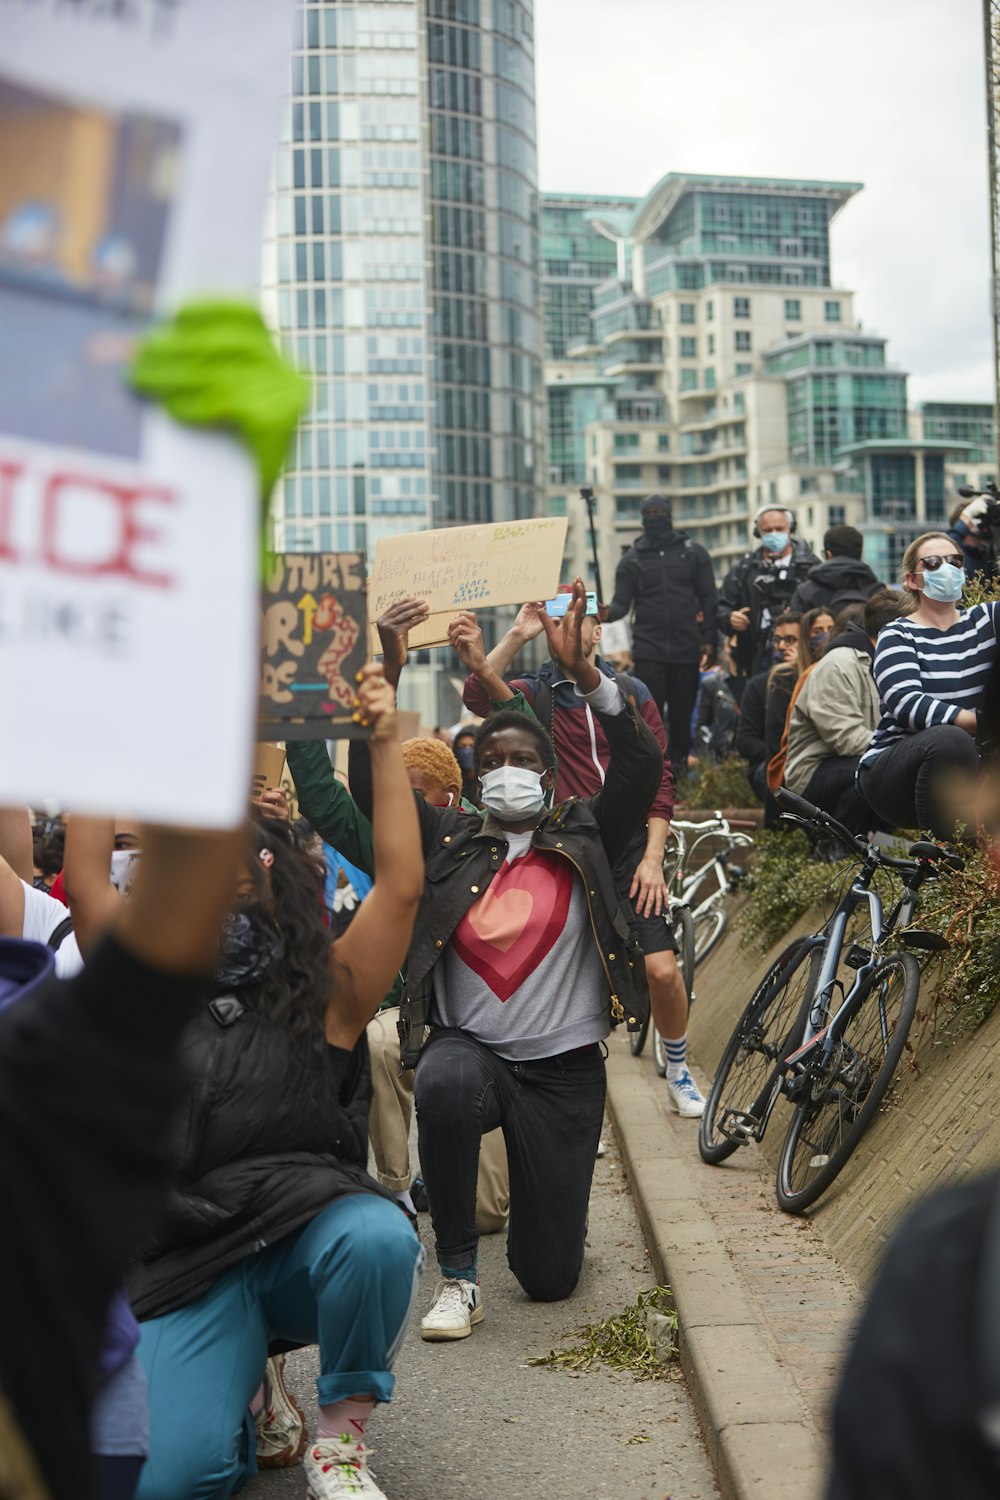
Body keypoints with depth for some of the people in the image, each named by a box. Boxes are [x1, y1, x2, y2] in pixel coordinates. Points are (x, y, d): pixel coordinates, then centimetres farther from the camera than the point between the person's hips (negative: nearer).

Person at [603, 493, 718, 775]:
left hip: (686, 650, 0)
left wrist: (709, 639, -2)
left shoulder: (693, 553, 8)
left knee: (682, 714, 6)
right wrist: (608, 612, -19)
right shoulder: (632, 559, 10)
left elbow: (708, 599, 6)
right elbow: (622, 602, 4)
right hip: (648, 651, 0)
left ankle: (679, 767, 16)